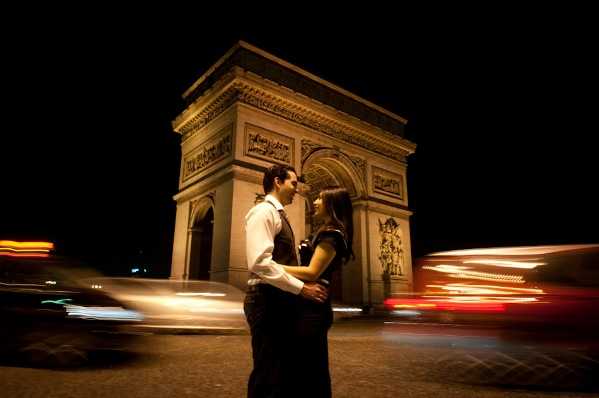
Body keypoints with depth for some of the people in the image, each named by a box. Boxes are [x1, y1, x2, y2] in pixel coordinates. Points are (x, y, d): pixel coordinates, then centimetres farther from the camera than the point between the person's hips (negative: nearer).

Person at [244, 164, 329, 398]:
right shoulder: (263, 211, -11)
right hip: (268, 301, -10)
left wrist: (306, 285, 12)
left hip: (281, 300, 10)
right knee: (268, 373, -1)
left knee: (285, 372, 16)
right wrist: (301, 288, -22)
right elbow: (260, 263, -24)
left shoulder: (278, 214, 19)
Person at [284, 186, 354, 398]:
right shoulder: (330, 233, 17)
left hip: (312, 308, -10)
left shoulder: (331, 234, -14)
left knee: (308, 371, 1)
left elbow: (312, 272, -22)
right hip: (314, 306, 10)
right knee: (314, 370, 19)